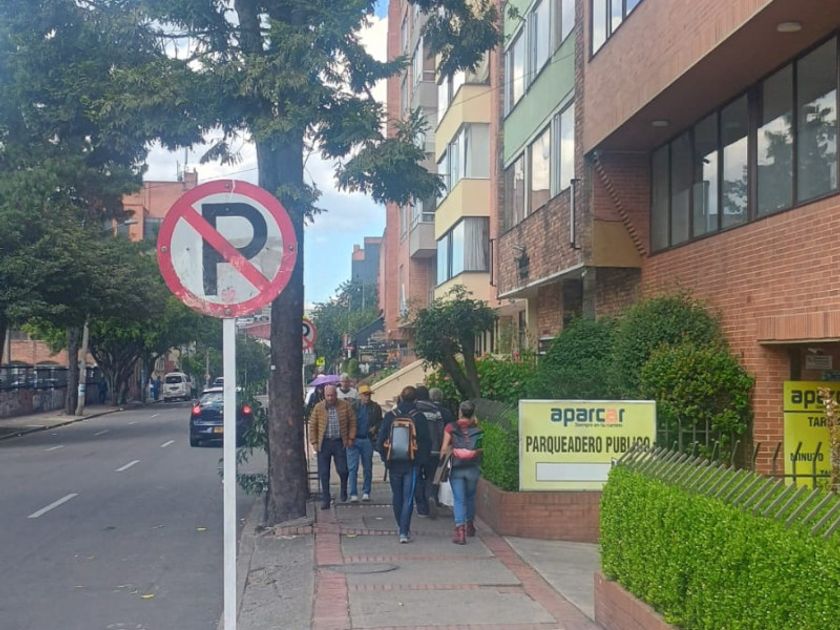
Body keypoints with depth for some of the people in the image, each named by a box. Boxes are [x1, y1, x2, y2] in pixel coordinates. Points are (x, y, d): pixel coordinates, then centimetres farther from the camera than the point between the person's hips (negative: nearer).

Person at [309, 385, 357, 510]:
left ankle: (344, 490, 30)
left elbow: (352, 421, 4)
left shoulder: (345, 406, 0)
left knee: (342, 470, -1)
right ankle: (325, 500, 10)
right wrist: (314, 442, -1)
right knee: (323, 473, 1)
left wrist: (351, 438, -1)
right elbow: (312, 425, 4)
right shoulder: (318, 407, 0)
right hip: (324, 443, 1)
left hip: (339, 442, 0)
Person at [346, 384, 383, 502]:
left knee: (368, 468, 8)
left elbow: (380, 421, 15)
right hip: (354, 439, -2)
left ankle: (366, 493, 18)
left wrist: (375, 427, -4)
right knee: (353, 468, -5)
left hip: (367, 440, 2)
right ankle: (353, 494, -2)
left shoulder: (375, 407, 5)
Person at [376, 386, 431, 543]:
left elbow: (380, 441, -2)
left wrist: (385, 458, 10)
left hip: (394, 463, 2)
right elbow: (426, 443, -3)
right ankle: (404, 532, -5)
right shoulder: (419, 418, -7)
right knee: (408, 498, 1)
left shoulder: (390, 416, -3)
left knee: (396, 496, 16)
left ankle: (402, 528, 27)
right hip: (411, 464, -2)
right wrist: (422, 459, 11)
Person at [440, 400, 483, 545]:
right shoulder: (477, 429, 0)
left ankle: (460, 529, -17)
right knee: (470, 497, 21)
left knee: (459, 499, -2)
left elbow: (444, 448, -7)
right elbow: (480, 449, -3)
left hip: (456, 468, -2)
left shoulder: (450, 428, -4)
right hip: (473, 468, 2)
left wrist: (441, 460, 9)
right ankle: (470, 526, 34)